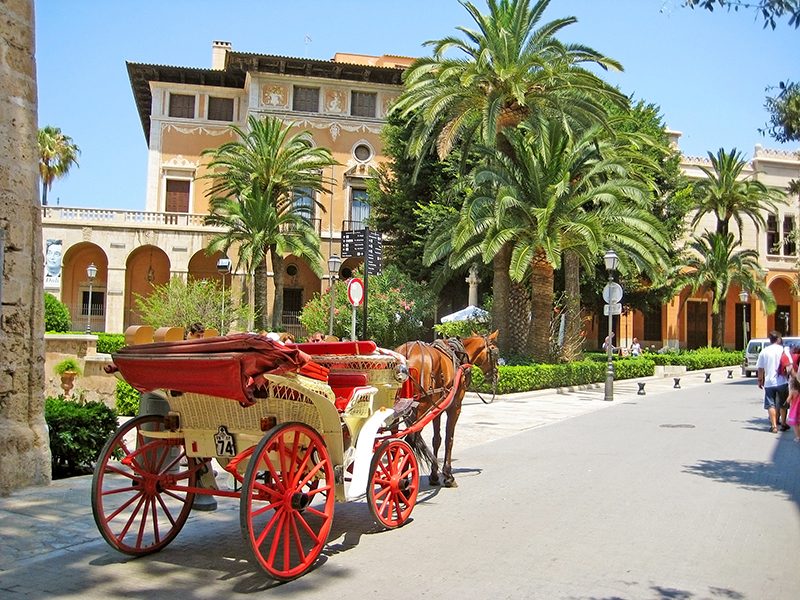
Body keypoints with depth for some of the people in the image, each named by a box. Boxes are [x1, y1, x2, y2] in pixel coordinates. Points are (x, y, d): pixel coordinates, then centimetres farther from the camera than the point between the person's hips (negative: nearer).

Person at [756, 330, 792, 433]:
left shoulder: (764, 352, 1)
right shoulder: (783, 350, -3)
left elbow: (760, 369, 2)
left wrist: (760, 381, 12)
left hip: (769, 382, 0)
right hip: (782, 381, 0)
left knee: (771, 405, 4)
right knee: (782, 404, 16)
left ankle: (774, 426, -1)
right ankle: (783, 424, 24)